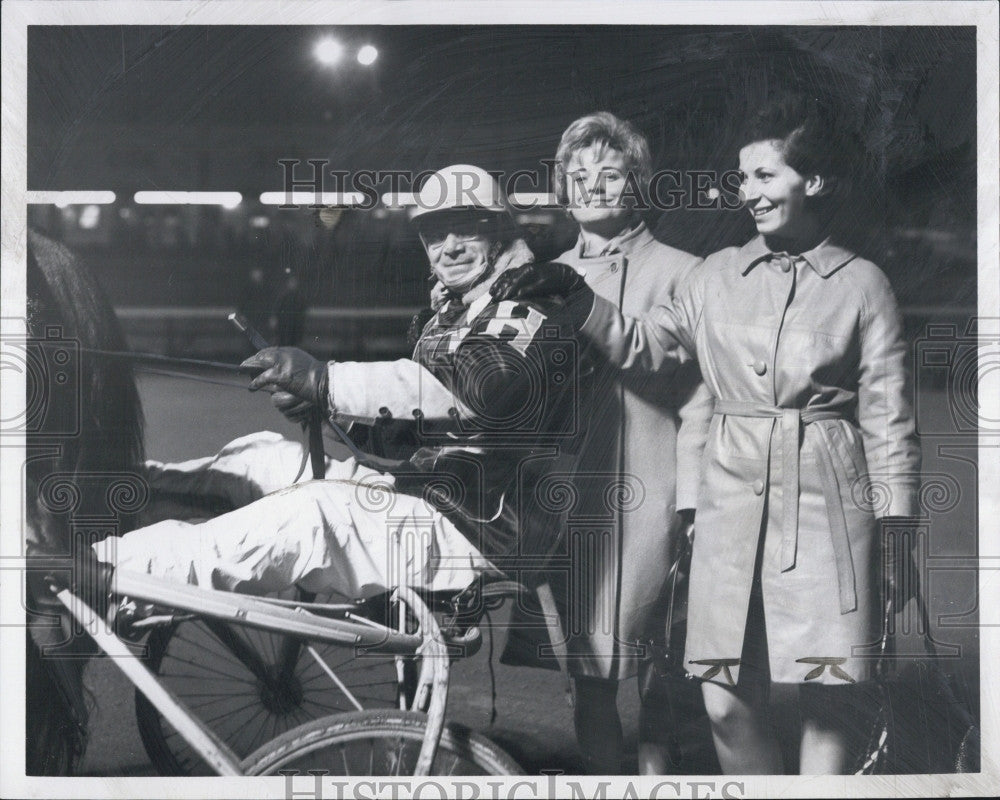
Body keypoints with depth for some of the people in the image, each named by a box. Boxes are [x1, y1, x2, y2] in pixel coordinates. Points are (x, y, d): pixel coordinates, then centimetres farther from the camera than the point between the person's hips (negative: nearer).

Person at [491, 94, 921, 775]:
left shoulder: (861, 283, 3)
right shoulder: (721, 275, 12)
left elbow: (888, 415, 3)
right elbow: (642, 345, 17)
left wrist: (895, 531, -1)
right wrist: (569, 291, 6)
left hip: (827, 505, -3)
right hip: (734, 497, 3)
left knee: (827, 704, -3)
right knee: (727, 703, 1)